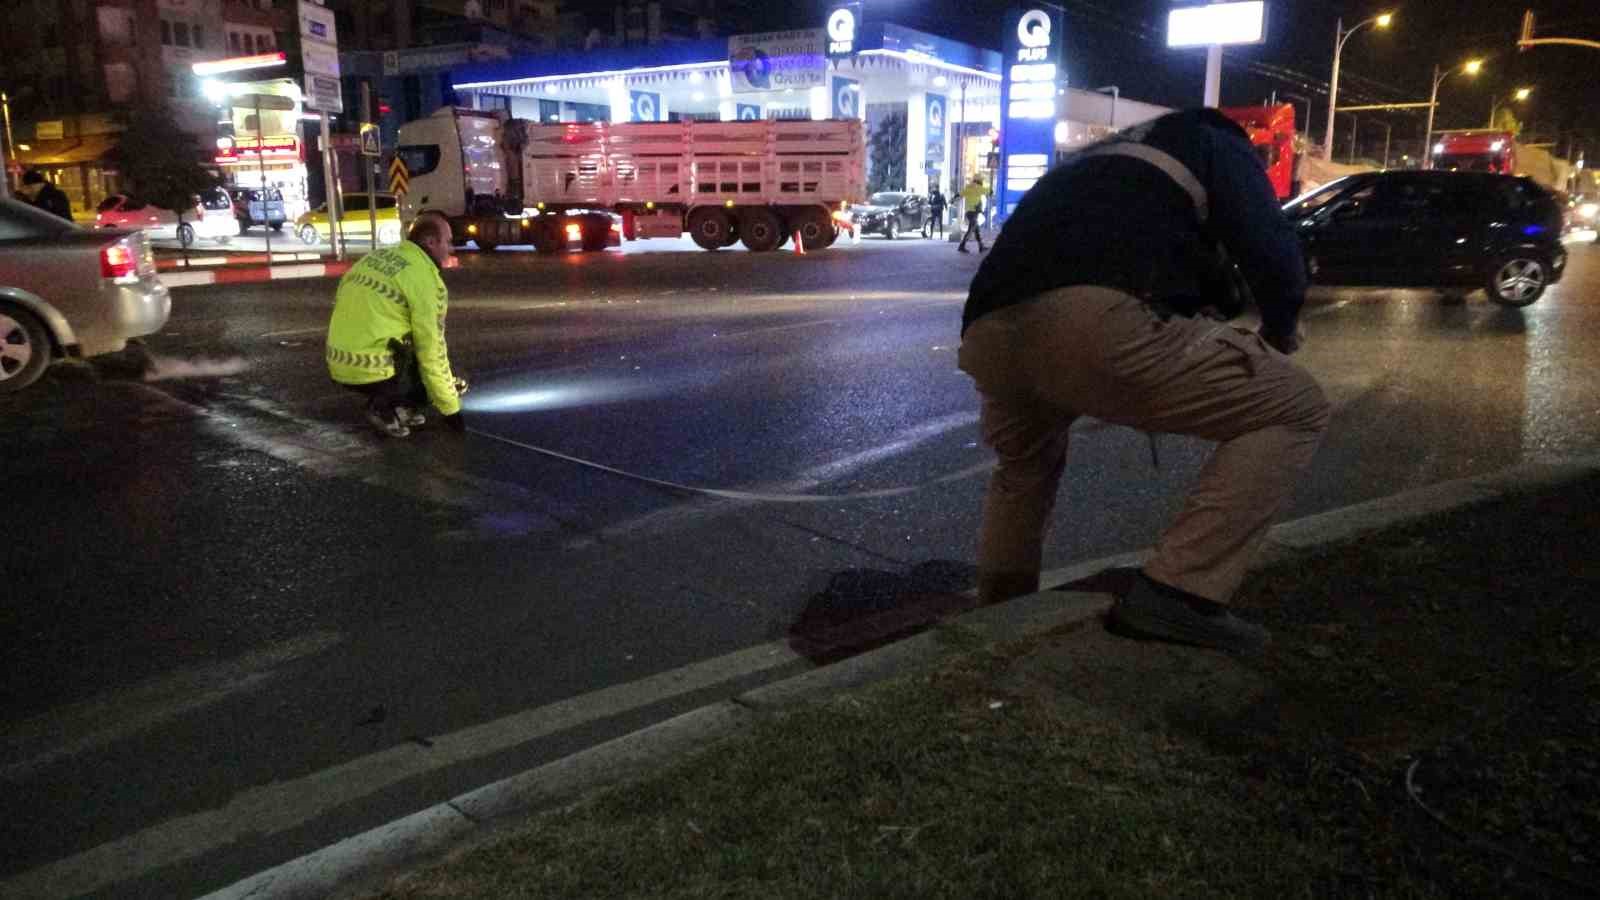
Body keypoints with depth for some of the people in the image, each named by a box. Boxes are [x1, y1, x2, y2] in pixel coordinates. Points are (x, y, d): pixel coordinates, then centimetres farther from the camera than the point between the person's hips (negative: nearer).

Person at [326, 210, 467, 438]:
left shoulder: (374, 257, 11)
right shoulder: (425, 278, -11)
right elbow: (432, 352, -11)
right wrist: (450, 409, -2)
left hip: (340, 366, 8)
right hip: (372, 371, -8)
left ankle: (390, 402, 11)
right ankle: (385, 406, -4)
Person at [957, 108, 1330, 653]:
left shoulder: (1092, 160, 44)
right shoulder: (1213, 143, 26)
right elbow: (1269, 249, 10)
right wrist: (1280, 331, 30)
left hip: (988, 333, 7)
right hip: (1101, 322, -7)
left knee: (1024, 470, 37)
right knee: (1297, 411, 9)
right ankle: (1176, 594, -4)